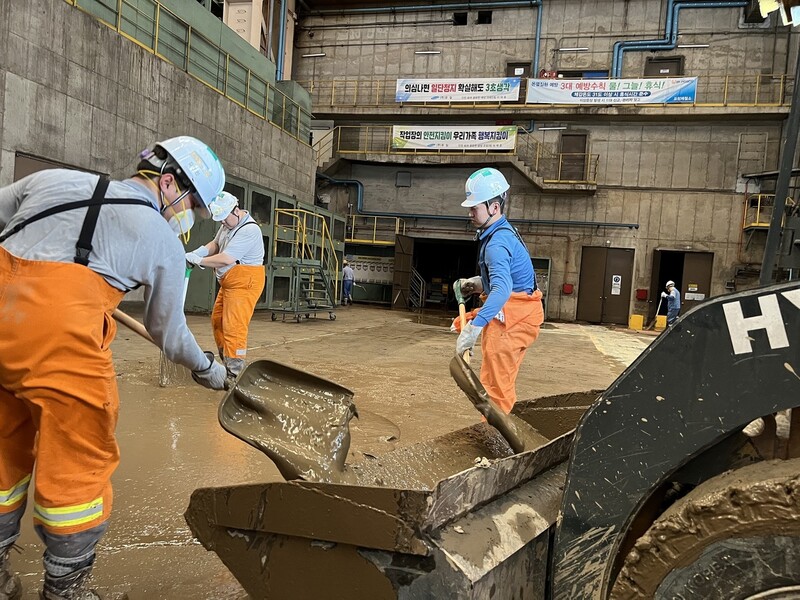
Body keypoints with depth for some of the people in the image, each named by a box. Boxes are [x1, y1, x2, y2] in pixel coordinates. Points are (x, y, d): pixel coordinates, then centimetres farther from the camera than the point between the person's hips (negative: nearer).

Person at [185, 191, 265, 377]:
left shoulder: (249, 230, -21)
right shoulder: (229, 222, 9)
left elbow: (226, 259, -25)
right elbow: (215, 244, 18)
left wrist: (199, 261, -15)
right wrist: (198, 253, -1)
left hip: (244, 283, -10)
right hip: (229, 283, 10)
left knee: (234, 326, -11)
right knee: (217, 321, 14)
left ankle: (234, 372, -5)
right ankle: (227, 362, 25)